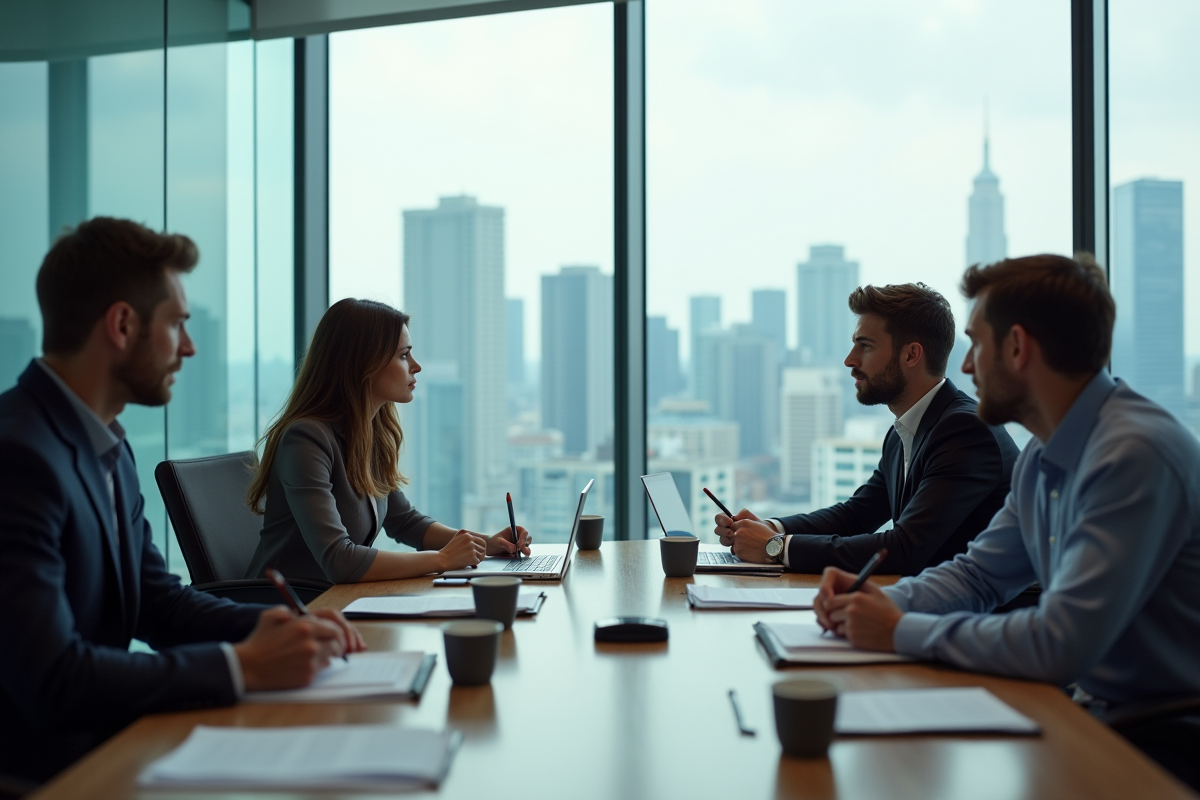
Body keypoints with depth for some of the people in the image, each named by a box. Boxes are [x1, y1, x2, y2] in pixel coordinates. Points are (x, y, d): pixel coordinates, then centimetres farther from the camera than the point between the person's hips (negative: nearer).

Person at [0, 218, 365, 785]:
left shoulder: (108, 447, 8)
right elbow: (52, 679, -26)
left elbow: (157, 600, 13)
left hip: (104, 741, 8)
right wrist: (243, 666, -22)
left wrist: (267, 625, -4)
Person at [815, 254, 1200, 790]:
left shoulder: (1133, 453, -23)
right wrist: (887, 600, -1)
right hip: (1091, 707, 8)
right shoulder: (1042, 459, 8)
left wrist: (902, 632, -18)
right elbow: (978, 574, 19)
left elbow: (1059, 645, -29)